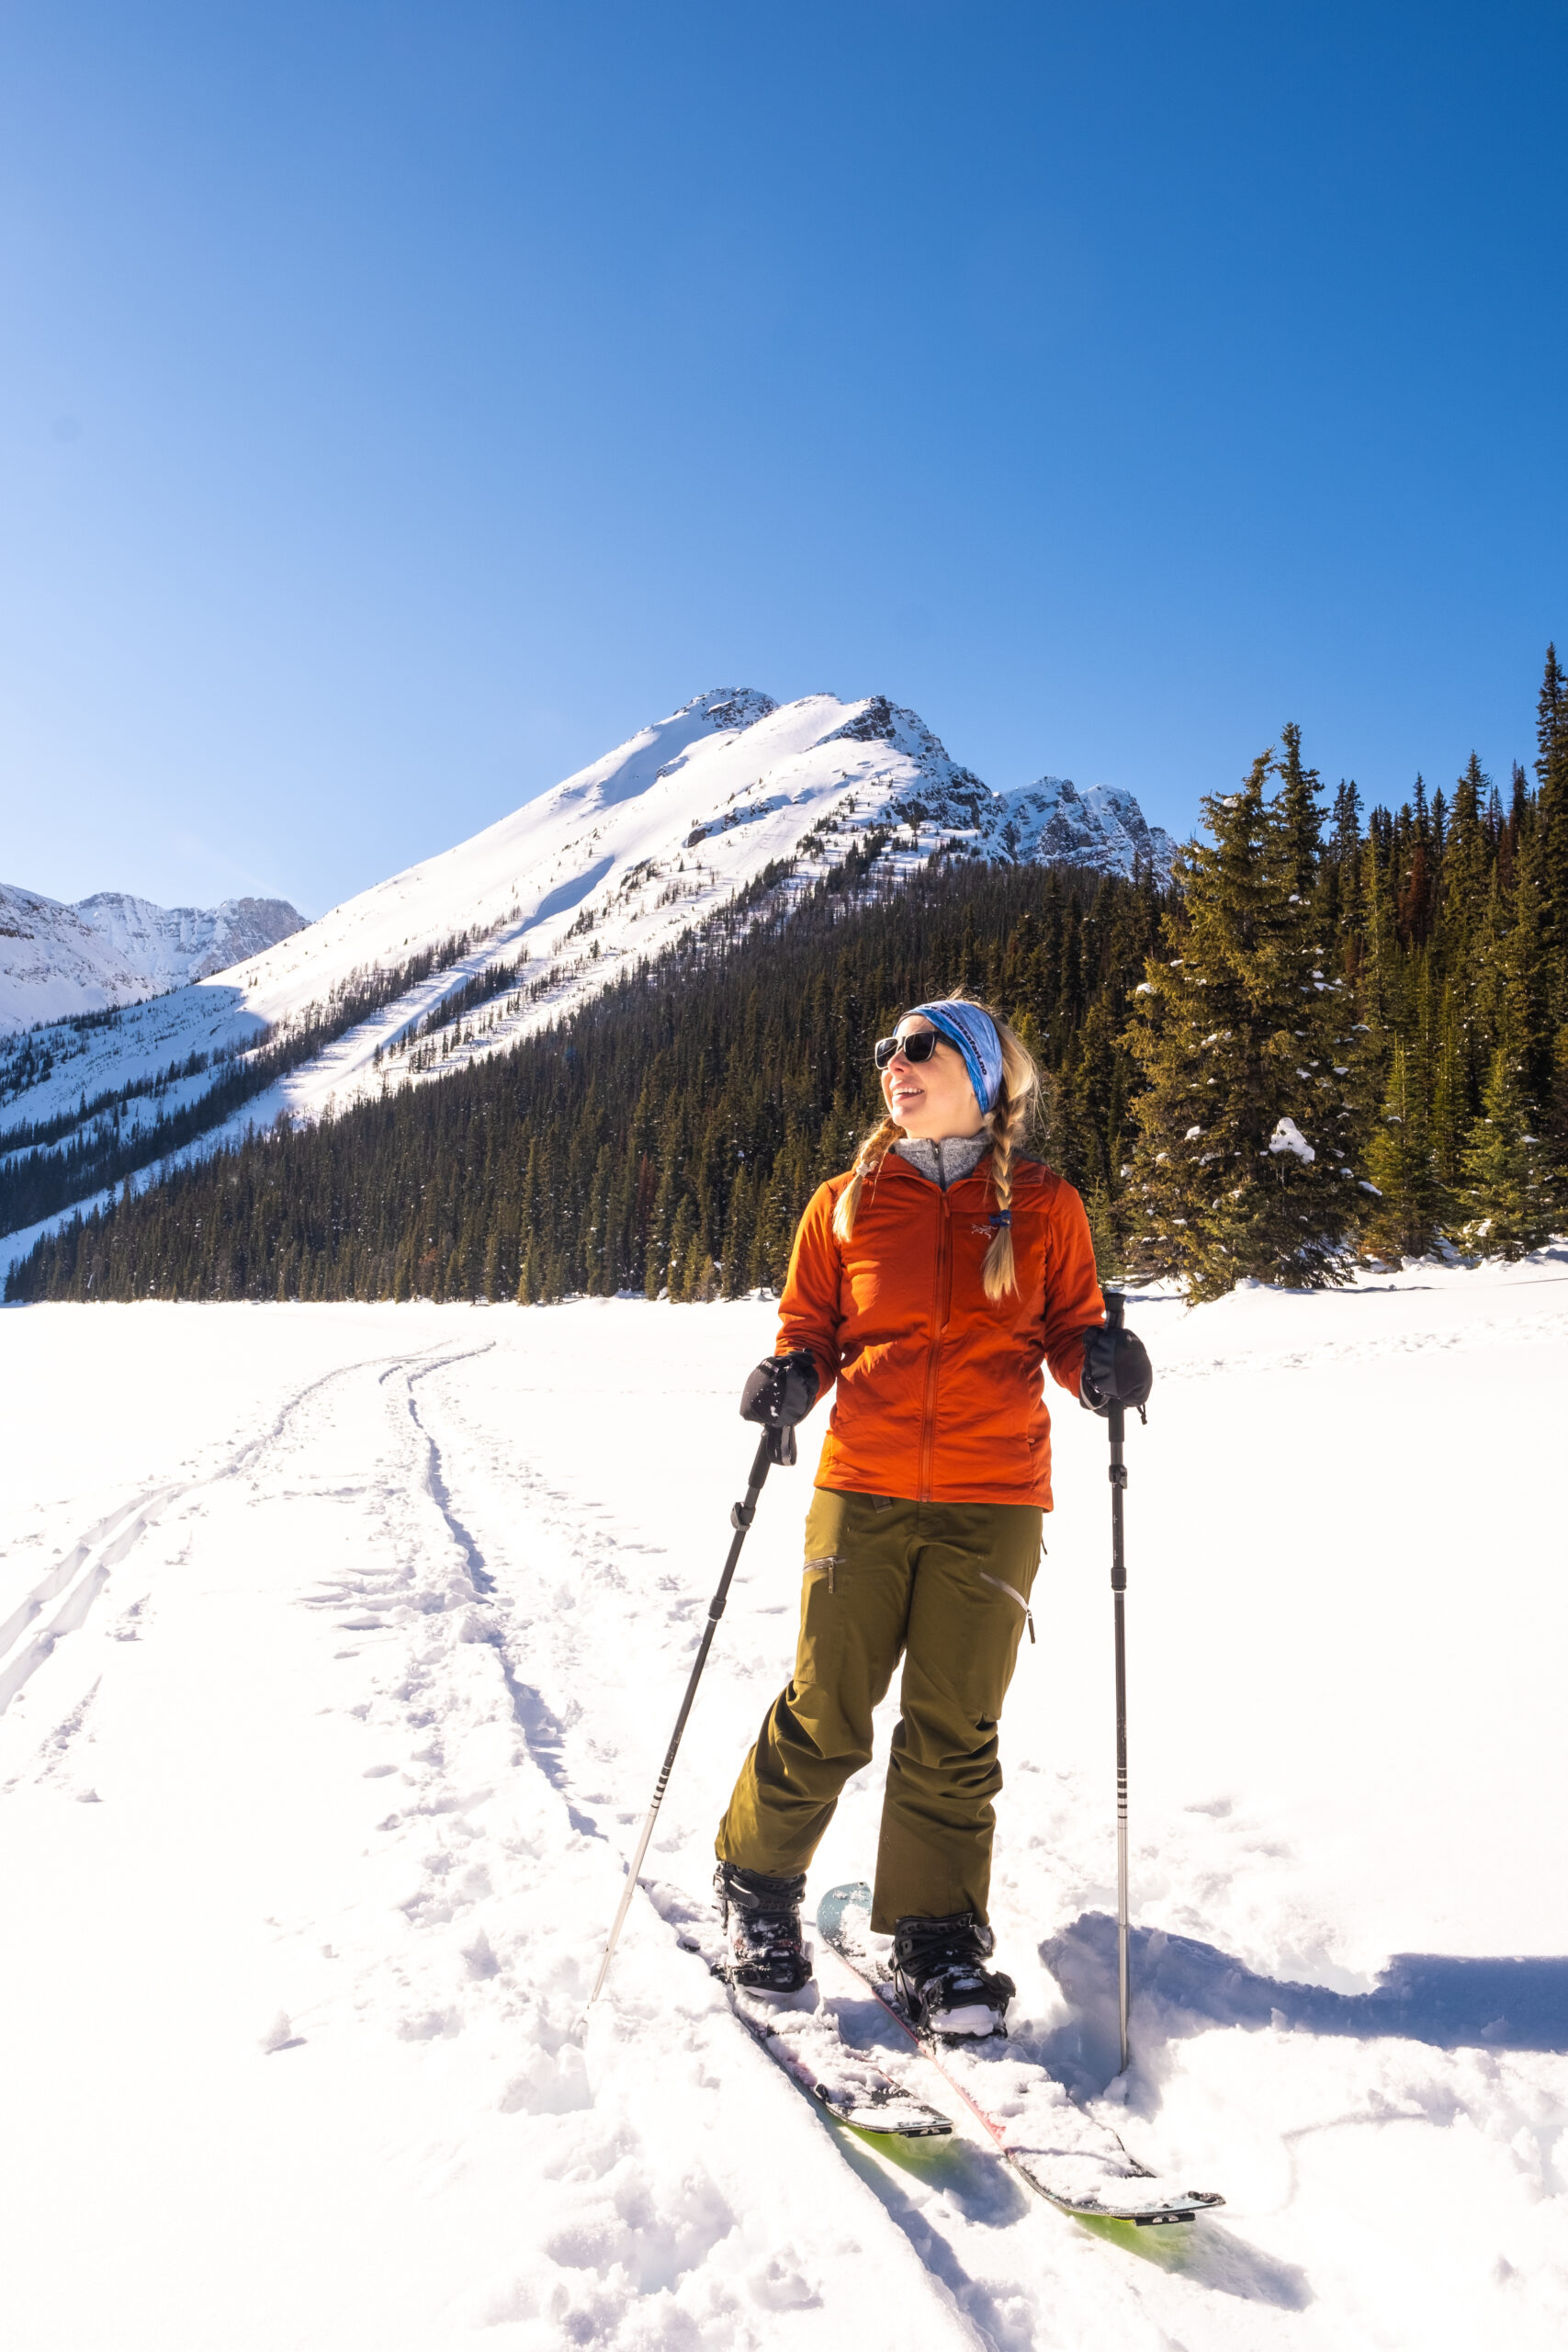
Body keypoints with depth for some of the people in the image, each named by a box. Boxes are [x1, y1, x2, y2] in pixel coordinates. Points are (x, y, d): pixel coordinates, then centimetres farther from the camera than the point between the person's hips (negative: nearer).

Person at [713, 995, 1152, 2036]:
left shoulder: (1044, 1206, 6)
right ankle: (756, 1881, 28)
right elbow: (810, 1324, 14)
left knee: (955, 1730, 4)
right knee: (824, 1715, 2)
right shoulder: (846, 1204, 9)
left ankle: (938, 1937, 23)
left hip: (993, 1502, 0)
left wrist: (1100, 1358, -11)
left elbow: (1068, 1329, 11)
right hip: (862, 1491, 1)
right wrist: (792, 1376, -7)